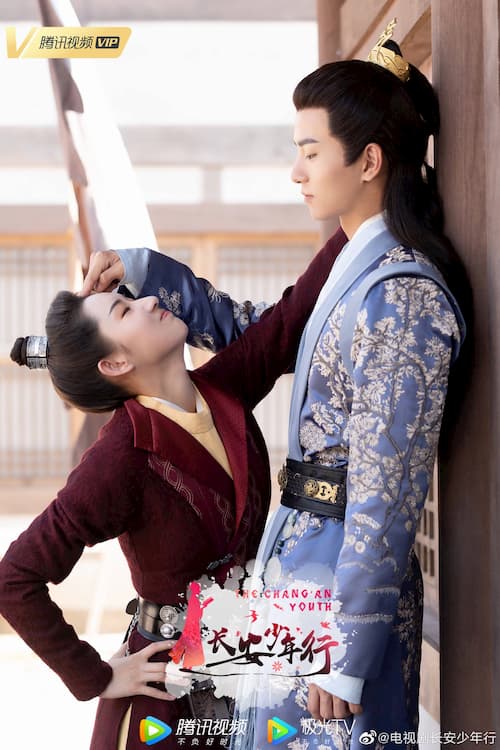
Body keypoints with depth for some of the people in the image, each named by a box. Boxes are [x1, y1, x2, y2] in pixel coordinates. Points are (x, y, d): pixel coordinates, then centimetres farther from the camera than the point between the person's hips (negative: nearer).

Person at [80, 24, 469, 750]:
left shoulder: (401, 296, -19)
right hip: (300, 560, 9)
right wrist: (145, 270, 18)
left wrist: (348, 654, -20)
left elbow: (386, 495, -21)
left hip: (344, 576, -9)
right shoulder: (357, 272, 10)